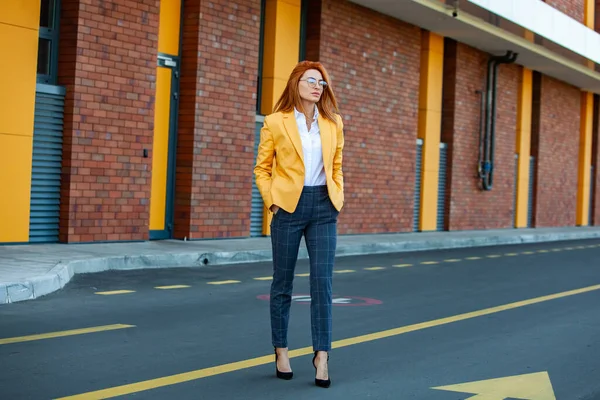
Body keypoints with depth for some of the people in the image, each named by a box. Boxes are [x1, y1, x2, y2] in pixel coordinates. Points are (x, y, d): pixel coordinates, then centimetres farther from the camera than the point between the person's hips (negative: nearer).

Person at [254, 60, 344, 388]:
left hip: (323, 208, 2)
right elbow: (262, 168, 3)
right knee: (283, 282, 7)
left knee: (322, 281, -5)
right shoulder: (276, 122, -2)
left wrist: (337, 198, 6)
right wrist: (271, 201, -6)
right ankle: (281, 352, 19)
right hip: (289, 206, -2)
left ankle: (322, 355, -1)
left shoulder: (333, 123, 7)